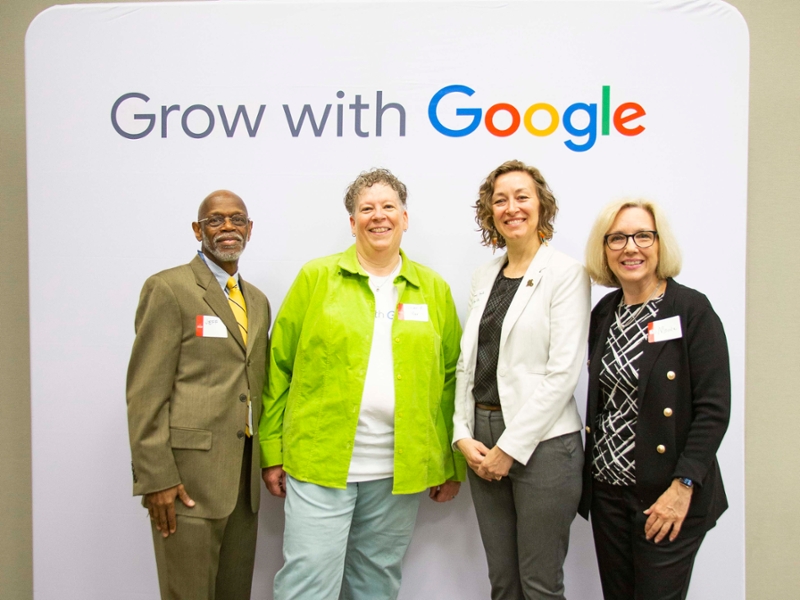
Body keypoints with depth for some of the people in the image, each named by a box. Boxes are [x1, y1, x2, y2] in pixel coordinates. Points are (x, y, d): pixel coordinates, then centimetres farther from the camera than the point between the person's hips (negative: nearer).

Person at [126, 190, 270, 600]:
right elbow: (146, 391, -11)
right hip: (188, 474, -6)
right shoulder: (168, 288, -6)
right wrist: (155, 477, -15)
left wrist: (269, 459, 13)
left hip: (243, 475, 6)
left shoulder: (258, 301, 14)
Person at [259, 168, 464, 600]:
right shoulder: (315, 277, 1)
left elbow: (450, 377, 7)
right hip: (319, 464, -2)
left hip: (400, 471, 2)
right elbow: (279, 366, 1)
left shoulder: (434, 289, 7)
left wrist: (452, 465, 5)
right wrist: (272, 451, -2)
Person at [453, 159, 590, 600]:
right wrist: (463, 435, 1)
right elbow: (467, 361, 11)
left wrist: (510, 447, -14)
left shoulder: (565, 274, -7)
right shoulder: (484, 277, 11)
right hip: (484, 442, 6)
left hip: (542, 443, -5)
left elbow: (562, 372, -14)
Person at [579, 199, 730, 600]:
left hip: (667, 496, -5)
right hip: (608, 490, 5)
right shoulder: (604, 312, 6)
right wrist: (592, 471, 7)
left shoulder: (693, 310, -10)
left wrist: (683, 486, -17)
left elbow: (714, 409, -13)